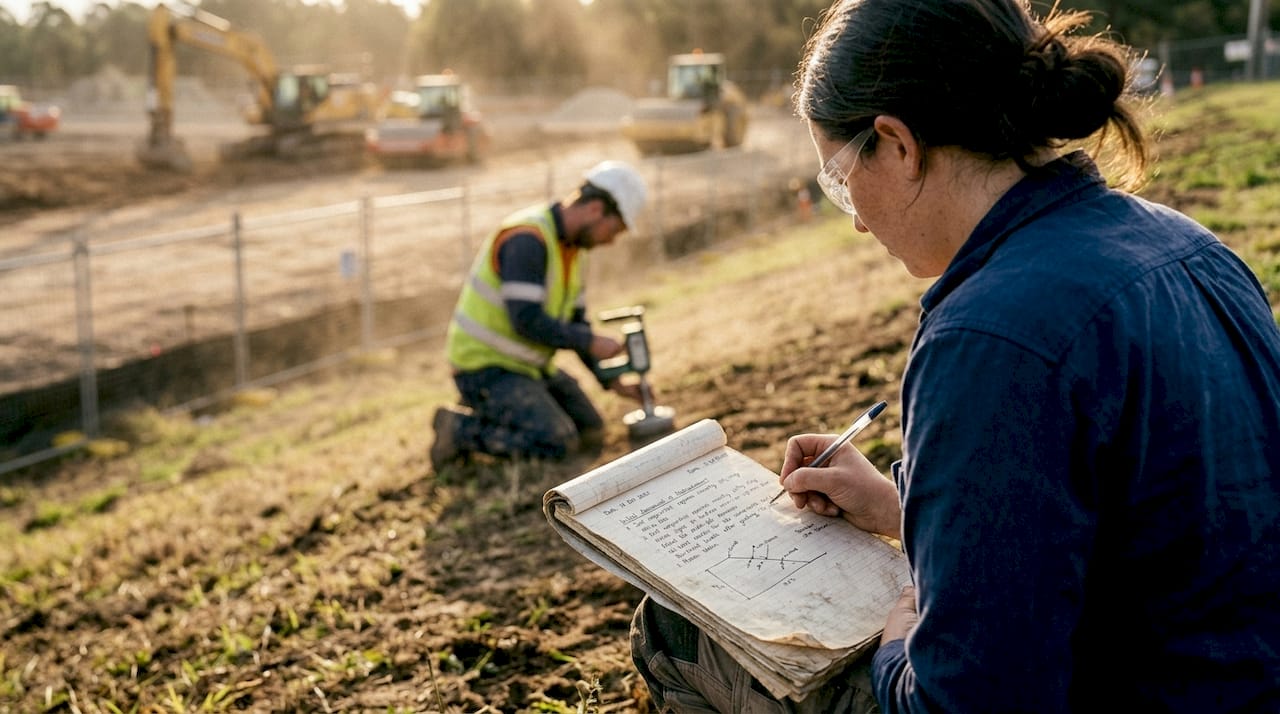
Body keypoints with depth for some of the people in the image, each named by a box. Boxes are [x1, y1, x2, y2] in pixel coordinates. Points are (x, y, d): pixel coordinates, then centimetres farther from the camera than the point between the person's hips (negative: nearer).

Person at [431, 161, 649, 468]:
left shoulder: (571, 245, 7)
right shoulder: (527, 238, -24)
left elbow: (574, 321, 13)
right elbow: (526, 320, -29)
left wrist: (610, 379, 5)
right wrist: (591, 342, -20)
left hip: (525, 363, 10)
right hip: (484, 365, -10)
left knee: (590, 432, 10)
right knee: (558, 443, -20)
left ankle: (489, 412, 16)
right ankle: (461, 428, -6)